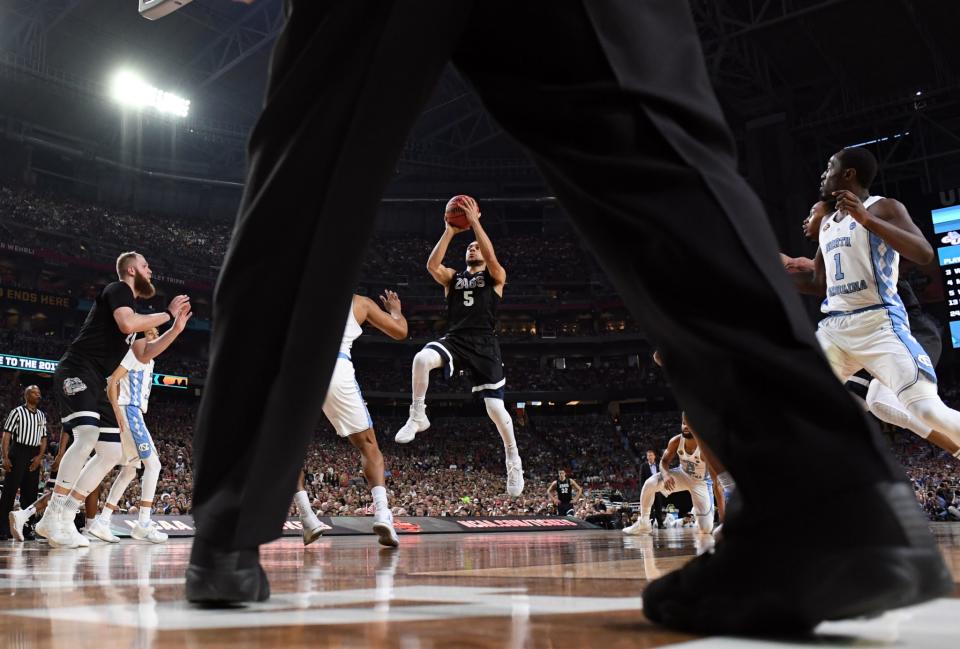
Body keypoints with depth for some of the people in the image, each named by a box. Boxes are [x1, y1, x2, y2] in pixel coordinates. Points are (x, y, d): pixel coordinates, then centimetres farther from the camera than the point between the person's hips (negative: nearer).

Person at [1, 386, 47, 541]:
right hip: (18, 453, -5)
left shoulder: (42, 416, 15)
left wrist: (40, 456, 1)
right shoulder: (17, 412, -1)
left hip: (34, 457, 5)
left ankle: (26, 528, 12)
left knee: (30, 493, 6)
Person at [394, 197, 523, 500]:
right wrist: (450, 231, -4)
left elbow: (491, 257, -12)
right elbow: (432, 264, -3)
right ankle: (417, 417, -15)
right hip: (454, 340, 2)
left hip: (484, 345, -2)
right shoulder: (452, 277, 18)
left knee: (495, 408, -5)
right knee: (422, 359, -33)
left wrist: (475, 222, -11)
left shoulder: (496, 277, 10)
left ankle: (514, 462, 16)